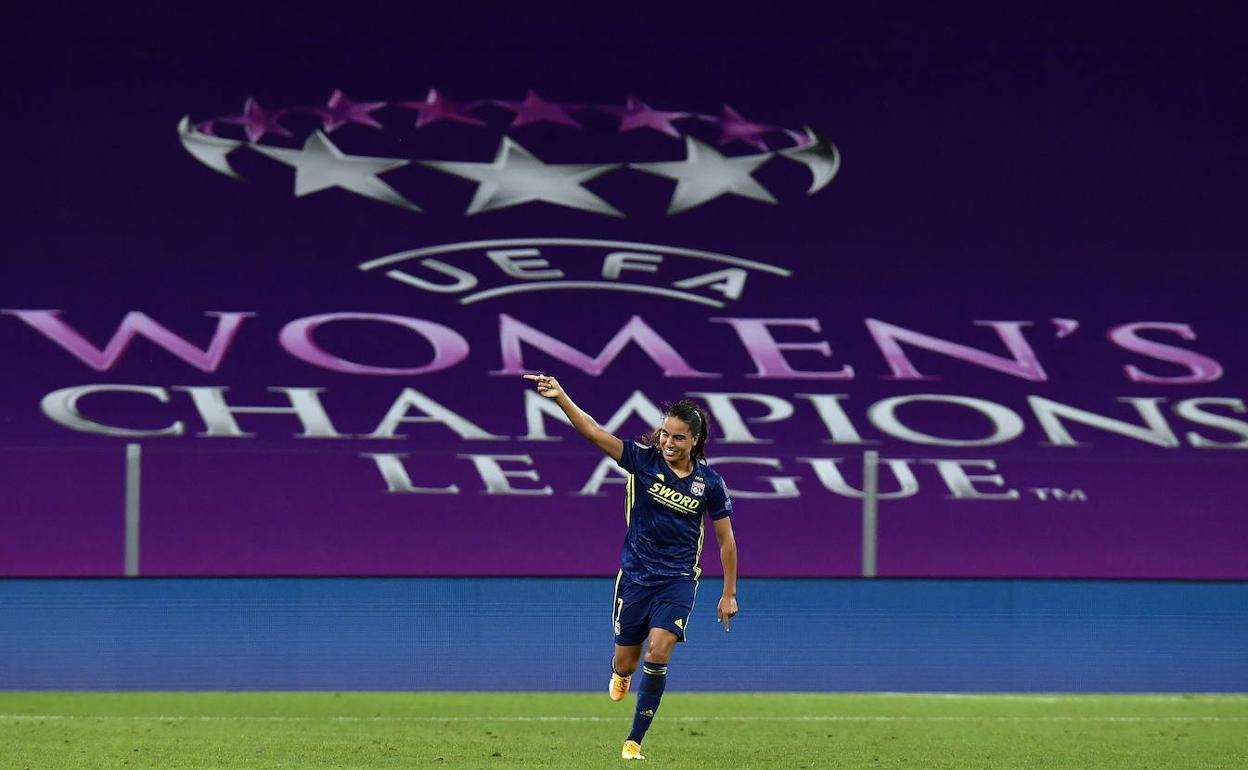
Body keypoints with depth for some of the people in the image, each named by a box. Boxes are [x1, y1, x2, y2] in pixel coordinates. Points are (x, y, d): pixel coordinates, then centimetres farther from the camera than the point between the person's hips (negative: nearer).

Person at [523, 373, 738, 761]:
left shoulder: (709, 483, -7)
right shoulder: (644, 459, -8)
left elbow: (726, 540, 2)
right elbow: (593, 432, -18)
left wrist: (729, 594, 2)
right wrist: (560, 397, -33)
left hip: (677, 580, -1)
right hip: (635, 576, 1)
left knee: (659, 649, -20)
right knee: (625, 662, 8)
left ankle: (635, 740, -10)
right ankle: (621, 673, 50)